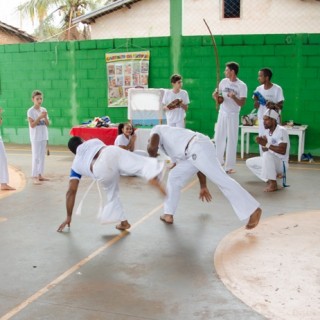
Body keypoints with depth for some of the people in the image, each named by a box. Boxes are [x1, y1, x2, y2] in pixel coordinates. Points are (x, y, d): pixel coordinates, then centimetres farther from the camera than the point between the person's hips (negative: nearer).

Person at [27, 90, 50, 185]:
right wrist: (40, 117, -22)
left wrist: (45, 117, -12)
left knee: (42, 156, 10)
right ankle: (34, 177, -1)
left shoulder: (44, 110, 7)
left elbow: (47, 124, 6)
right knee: (36, 156, -4)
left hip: (44, 136, 6)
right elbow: (32, 125, -15)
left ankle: (40, 175, 18)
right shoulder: (31, 111, -9)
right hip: (35, 137, -6)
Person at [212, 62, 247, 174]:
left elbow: (242, 103, -15)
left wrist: (234, 97, -33)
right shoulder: (223, 81, 2)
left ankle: (229, 166, 6)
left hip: (233, 115, -5)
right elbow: (217, 97, 7)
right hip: (222, 113, 5)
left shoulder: (242, 85, -11)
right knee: (219, 138, 11)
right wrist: (215, 96, -16)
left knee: (231, 140, 0)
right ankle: (219, 161, 27)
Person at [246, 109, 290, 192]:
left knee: (267, 154, -37)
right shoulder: (267, 131, 4)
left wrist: (267, 144, -29)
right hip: (270, 161, 9)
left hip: (281, 163, -9)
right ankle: (270, 178, 3)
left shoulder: (281, 130, -20)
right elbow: (265, 149, 6)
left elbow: (282, 151, -29)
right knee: (249, 162, 10)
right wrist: (262, 143, -15)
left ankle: (273, 184, -29)